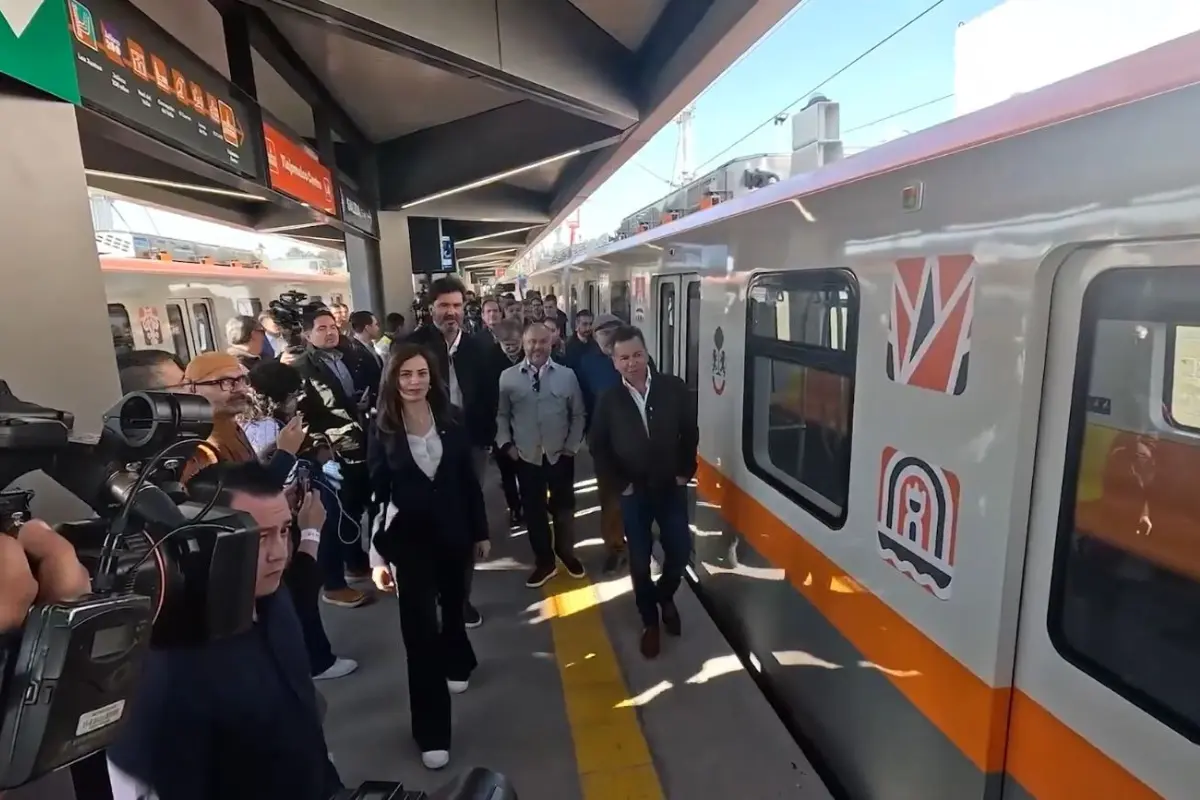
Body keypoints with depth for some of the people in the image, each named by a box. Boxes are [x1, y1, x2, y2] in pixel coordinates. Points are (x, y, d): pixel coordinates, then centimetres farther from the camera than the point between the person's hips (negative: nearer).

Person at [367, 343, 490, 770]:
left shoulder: (452, 418, -6)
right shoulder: (382, 428, -8)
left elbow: (469, 479, 0)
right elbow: (377, 491, -7)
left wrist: (481, 531, 3)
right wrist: (378, 556, -9)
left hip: (454, 531, 2)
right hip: (409, 539, -2)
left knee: (453, 605, 22)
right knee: (420, 626, 1)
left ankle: (456, 664, 55)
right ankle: (432, 731, 15)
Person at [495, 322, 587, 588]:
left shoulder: (567, 375, 0)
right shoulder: (508, 376, -1)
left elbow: (578, 414, 4)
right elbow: (501, 415, 4)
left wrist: (572, 445, -3)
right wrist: (506, 444, -6)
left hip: (560, 455, 0)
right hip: (526, 456, 0)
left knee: (563, 507, 13)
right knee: (534, 510, 10)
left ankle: (567, 554, 36)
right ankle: (544, 562, 28)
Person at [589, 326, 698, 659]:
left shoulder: (674, 388, -8)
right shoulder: (609, 400, -8)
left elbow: (690, 432, 2)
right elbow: (598, 448, -1)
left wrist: (685, 472, -1)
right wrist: (619, 483, -5)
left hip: (672, 488, 1)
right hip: (633, 493, -1)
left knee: (680, 551, 8)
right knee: (640, 560, 8)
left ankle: (665, 596, 40)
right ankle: (649, 621, 30)